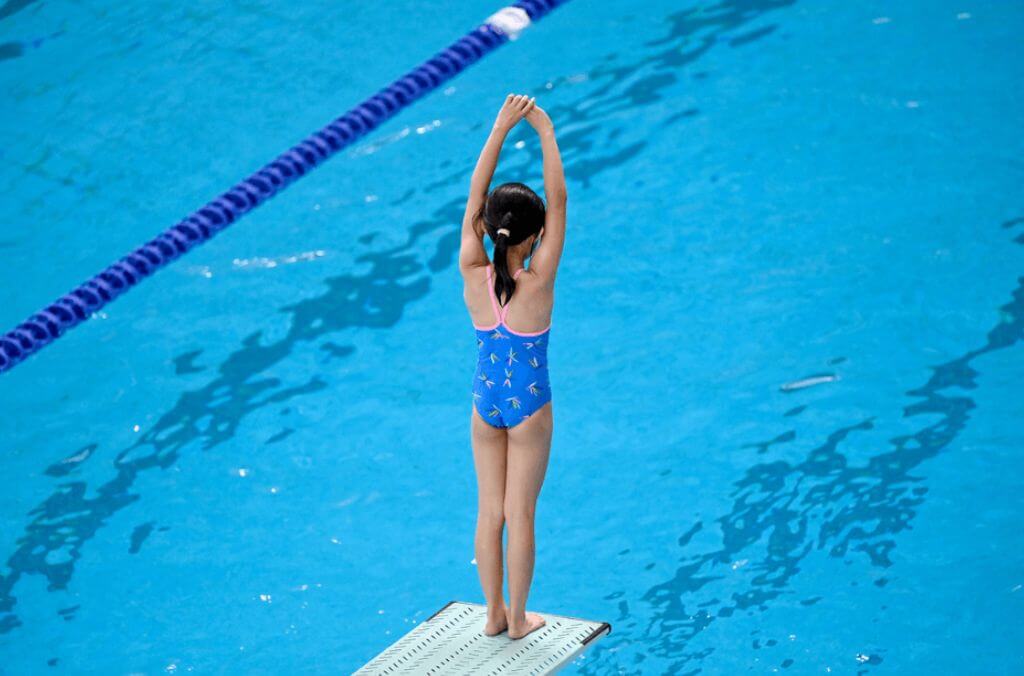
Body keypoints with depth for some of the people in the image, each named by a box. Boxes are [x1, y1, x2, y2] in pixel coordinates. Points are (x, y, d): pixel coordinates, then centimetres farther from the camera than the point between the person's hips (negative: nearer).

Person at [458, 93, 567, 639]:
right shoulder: (536, 283, -26)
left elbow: (474, 196, -12)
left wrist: (500, 129, -12)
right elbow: (558, 202, -23)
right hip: (529, 408, -3)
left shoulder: (473, 276, -18)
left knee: (489, 511, 14)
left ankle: (494, 614, 26)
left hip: (486, 404, 3)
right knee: (520, 514, 8)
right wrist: (545, 133, -18)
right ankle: (518, 619, 20)